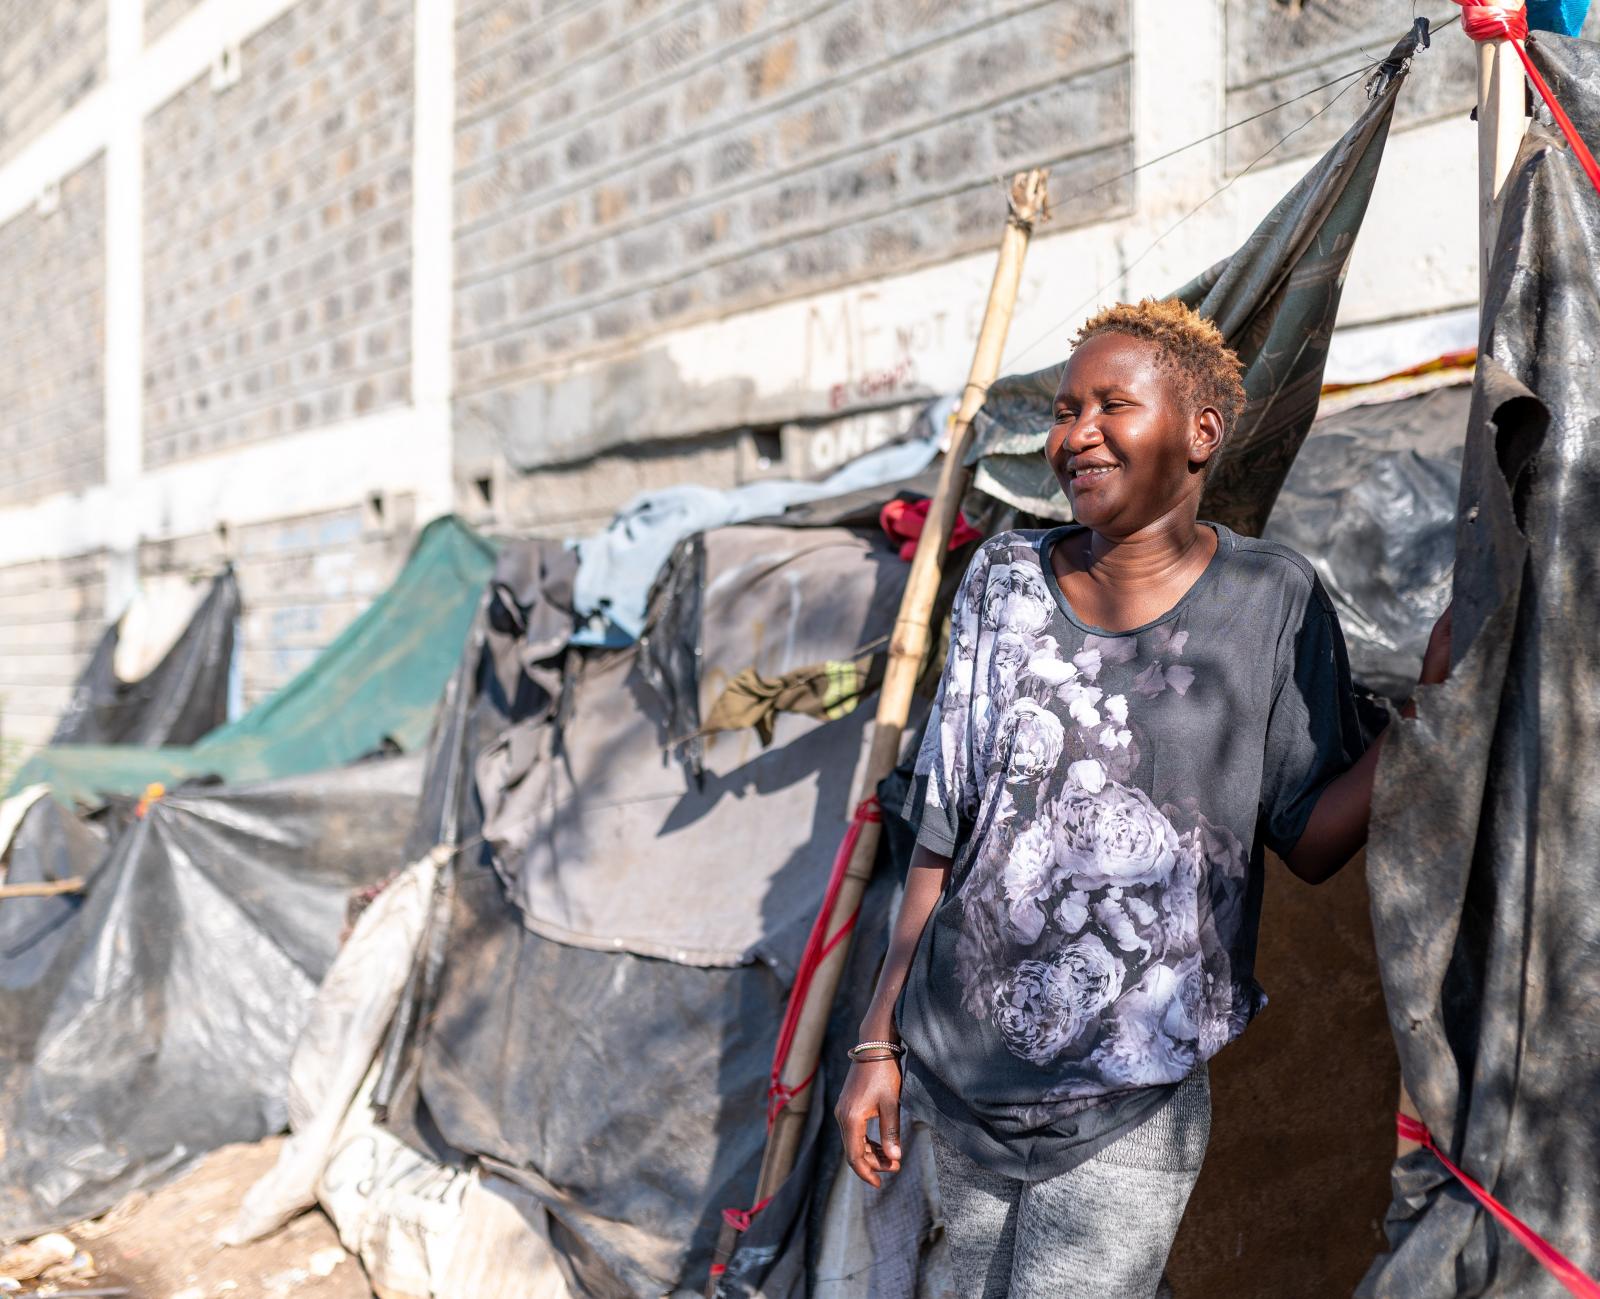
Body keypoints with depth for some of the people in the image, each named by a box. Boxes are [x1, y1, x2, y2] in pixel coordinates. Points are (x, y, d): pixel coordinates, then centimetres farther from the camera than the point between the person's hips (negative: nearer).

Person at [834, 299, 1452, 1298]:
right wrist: (881, 1039, 4)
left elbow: (1312, 841, -5)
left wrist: (1433, 704, -19)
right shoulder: (1007, 582, 0)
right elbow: (945, 835, 3)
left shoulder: (1269, 599, -6)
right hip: (965, 1074, 3)